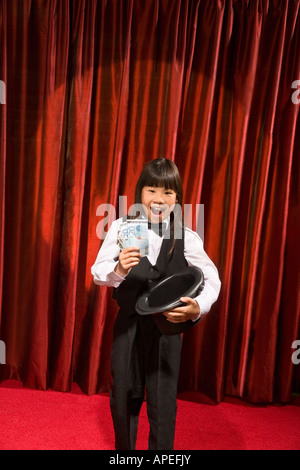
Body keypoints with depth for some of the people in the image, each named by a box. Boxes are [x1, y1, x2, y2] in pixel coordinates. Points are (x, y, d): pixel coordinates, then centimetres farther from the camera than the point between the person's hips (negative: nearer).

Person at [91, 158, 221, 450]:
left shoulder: (186, 238, -10)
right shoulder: (121, 228, -8)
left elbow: (212, 278, -9)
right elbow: (98, 273, -12)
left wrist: (198, 308, -29)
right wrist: (119, 269, -35)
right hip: (127, 325, 2)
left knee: (163, 401, 12)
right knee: (124, 396, 21)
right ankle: (123, 448, 49)